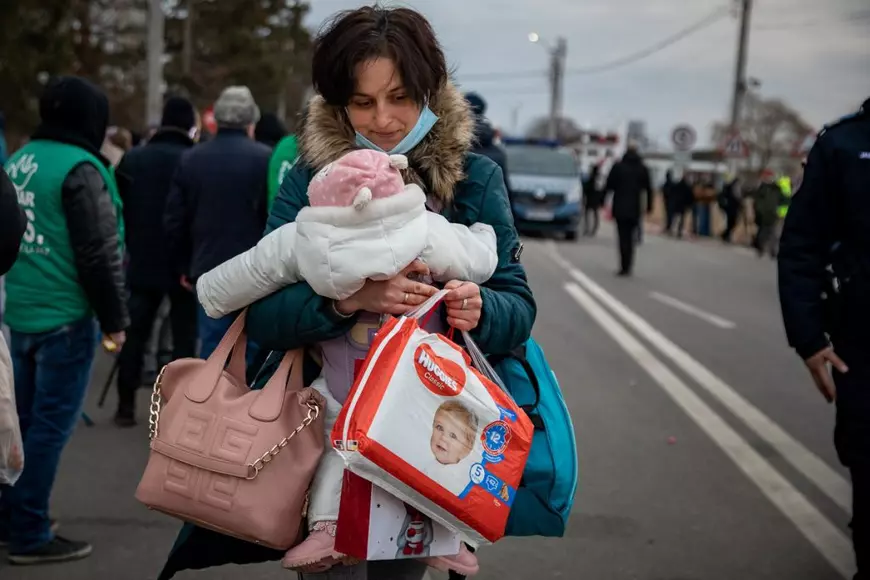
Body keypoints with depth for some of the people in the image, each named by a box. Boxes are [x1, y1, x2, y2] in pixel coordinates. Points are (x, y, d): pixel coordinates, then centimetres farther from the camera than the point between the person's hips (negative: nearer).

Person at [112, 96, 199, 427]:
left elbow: (118, 209, 7)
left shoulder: (132, 159, 2)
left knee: (134, 334, 11)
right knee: (184, 338, 5)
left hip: (142, 261, 4)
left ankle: (126, 406, 13)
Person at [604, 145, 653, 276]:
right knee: (630, 238, 12)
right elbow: (648, 189, 3)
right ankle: (627, 267, 10)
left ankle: (624, 267, -13)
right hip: (635, 209, 2)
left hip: (620, 208, -2)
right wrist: (649, 206, 9)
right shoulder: (643, 169, 5)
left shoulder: (618, 167, -2)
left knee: (623, 237, -3)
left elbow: (609, 185, -3)